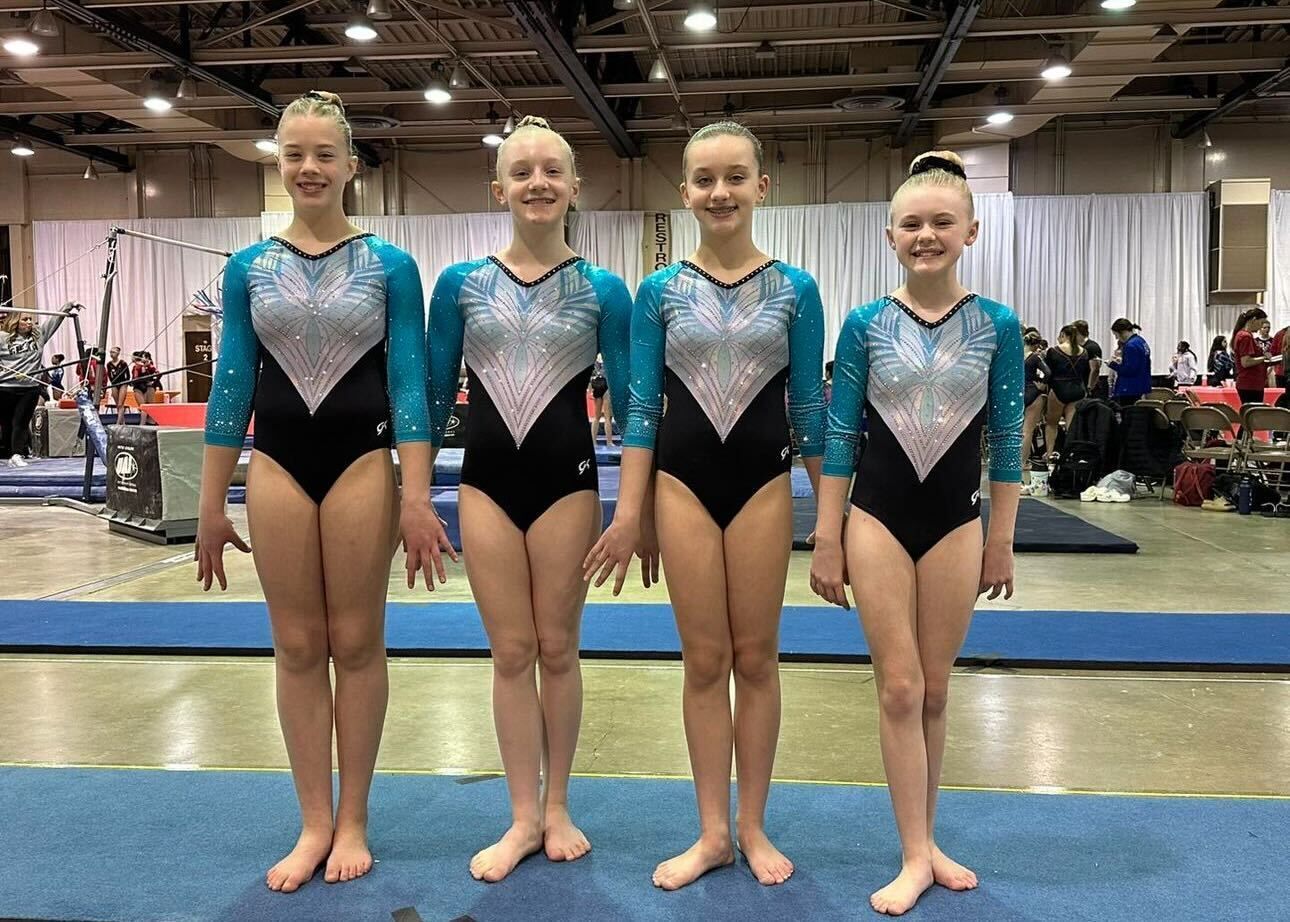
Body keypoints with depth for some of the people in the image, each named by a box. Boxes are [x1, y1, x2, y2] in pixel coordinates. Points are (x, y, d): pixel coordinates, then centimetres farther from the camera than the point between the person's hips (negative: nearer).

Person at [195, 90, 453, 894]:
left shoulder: (390, 266, -1)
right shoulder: (250, 268, 5)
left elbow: (409, 383, -4)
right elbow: (233, 384, 6)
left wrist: (418, 498, -11)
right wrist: (211, 504, 5)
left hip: (362, 461, -2)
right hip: (278, 464, 2)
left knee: (357, 642, 5)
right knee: (298, 646, 7)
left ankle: (353, 821, 19)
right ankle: (314, 823, 20)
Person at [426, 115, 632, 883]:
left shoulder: (603, 290, -1)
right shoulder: (461, 284, 2)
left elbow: (630, 400, 1)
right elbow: (436, 395, 6)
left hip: (567, 478, -1)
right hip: (487, 479, 1)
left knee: (558, 648, 8)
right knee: (512, 653, 6)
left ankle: (558, 808, 25)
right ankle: (524, 816, 20)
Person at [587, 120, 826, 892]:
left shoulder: (795, 289, 1)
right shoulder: (660, 291, 2)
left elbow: (810, 407, 3)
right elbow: (643, 407, 2)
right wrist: (629, 513, -3)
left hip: (763, 482, 0)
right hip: (683, 482, 1)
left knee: (755, 657, 8)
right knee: (704, 660, 7)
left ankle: (754, 826, 23)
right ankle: (713, 831, 20)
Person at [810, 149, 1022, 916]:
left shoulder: (998, 325, -2)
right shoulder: (866, 325, -3)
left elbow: (1006, 439, 3)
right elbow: (841, 435, -1)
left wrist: (1003, 539, 3)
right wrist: (828, 539, -2)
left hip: (955, 520, 1)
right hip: (879, 516, -1)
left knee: (934, 689, 11)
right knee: (899, 688, 0)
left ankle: (926, 840, 26)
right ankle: (918, 854, 10)